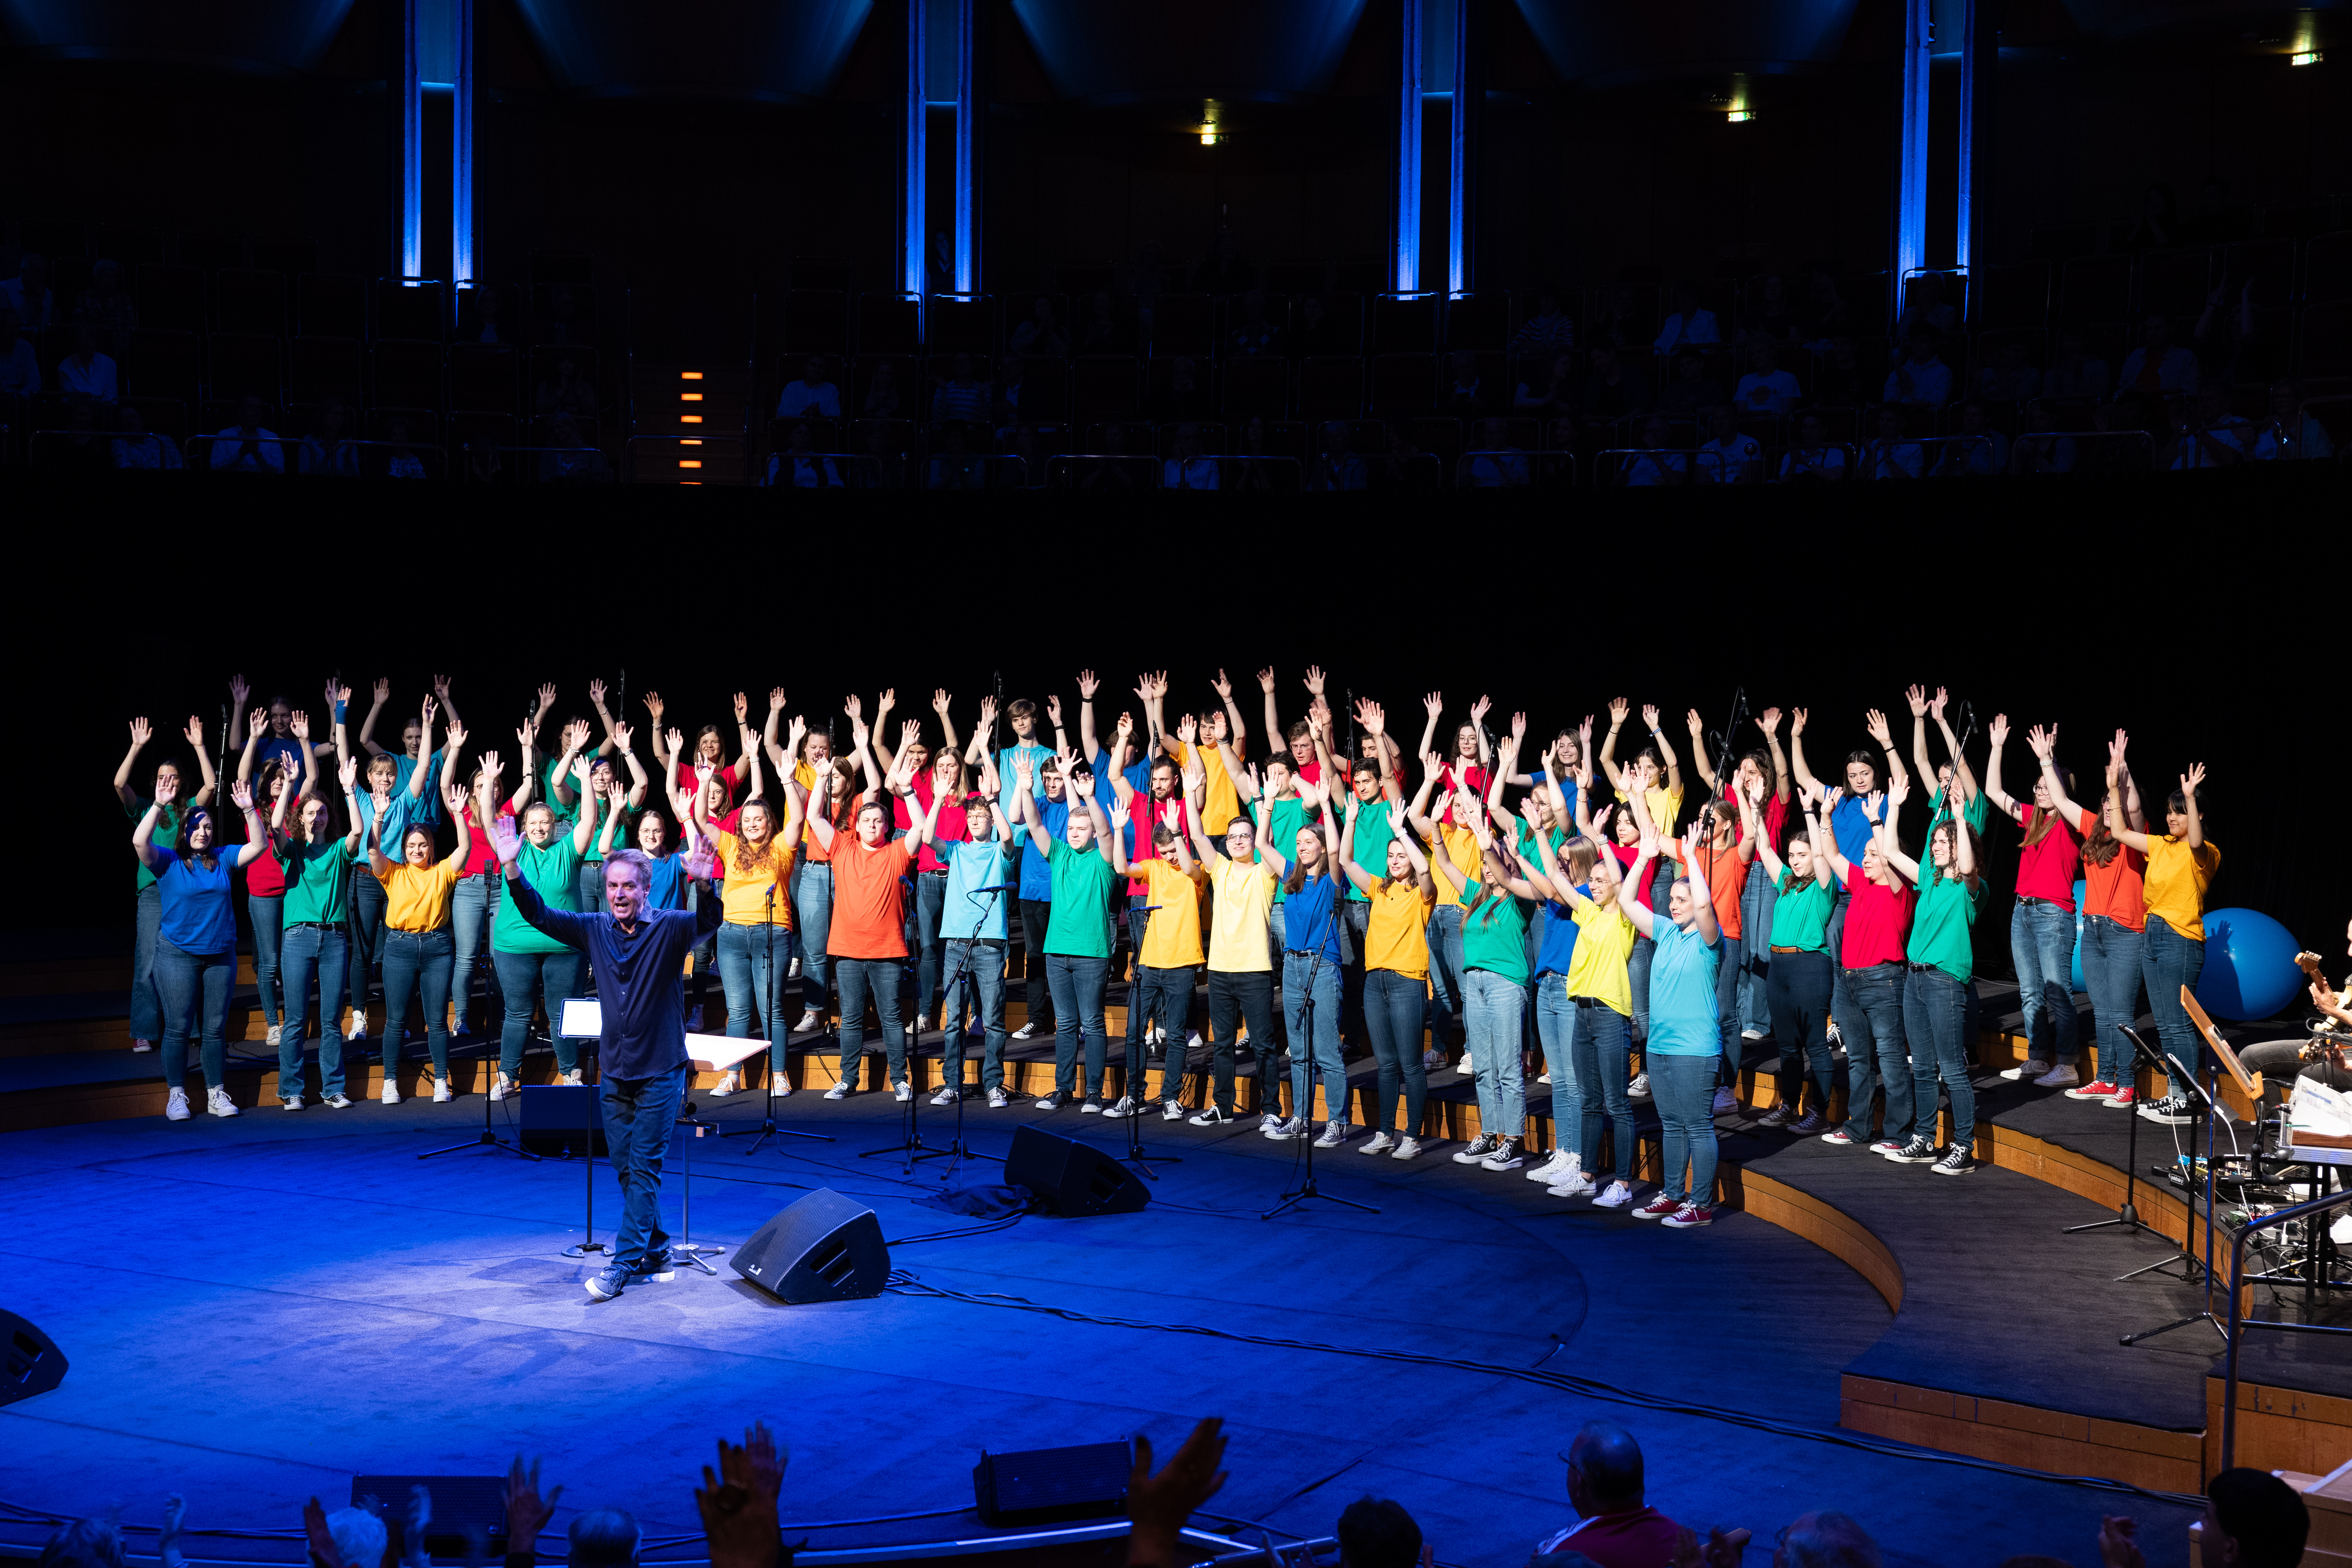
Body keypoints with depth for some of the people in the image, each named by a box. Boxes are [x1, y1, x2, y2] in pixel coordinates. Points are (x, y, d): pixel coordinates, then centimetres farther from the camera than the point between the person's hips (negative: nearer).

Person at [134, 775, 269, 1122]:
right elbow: (140, 841, -18)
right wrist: (159, 805, -25)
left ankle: (217, 1094, 12)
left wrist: (249, 810, -10)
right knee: (178, 1028, -2)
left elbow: (259, 846, 2)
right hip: (178, 956, -3)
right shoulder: (168, 861, -2)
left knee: (214, 1029, 7)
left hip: (220, 955, 3)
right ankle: (177, 1096, 6)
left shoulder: (222, 860, 8)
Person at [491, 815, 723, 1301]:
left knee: (644, 1169, -4)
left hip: (660, 1073, -5)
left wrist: (704, 886, -51)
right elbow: (539, 914, -1)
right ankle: (655, 1252, 25)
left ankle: (624, 1263, -1)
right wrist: (513, 870, -18)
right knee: (626, 1169, 11)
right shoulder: (595, 929, 3)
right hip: (615, 1072, 5)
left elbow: (708, 922, -29)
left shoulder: (670, 928, -10)